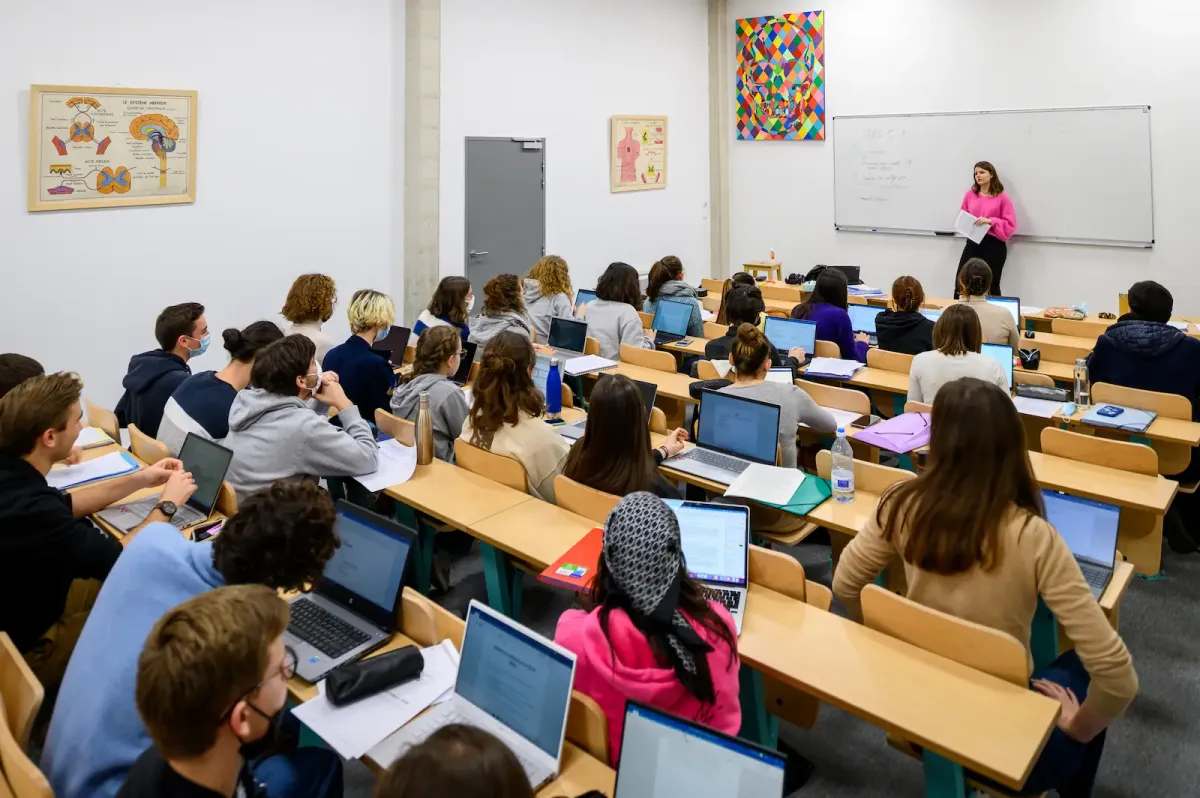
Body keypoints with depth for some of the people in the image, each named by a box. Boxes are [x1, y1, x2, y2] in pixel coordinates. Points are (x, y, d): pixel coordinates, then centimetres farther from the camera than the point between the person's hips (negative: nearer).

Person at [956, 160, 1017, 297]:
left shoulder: (1002, 198, -4)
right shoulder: (970, 194, 7)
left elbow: (1011, 224, -6)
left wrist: (990, 221, -18)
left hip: (994, 245, -3)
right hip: (972, 243, 3)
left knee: (991, 285, 6)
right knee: (961, 282, -3)